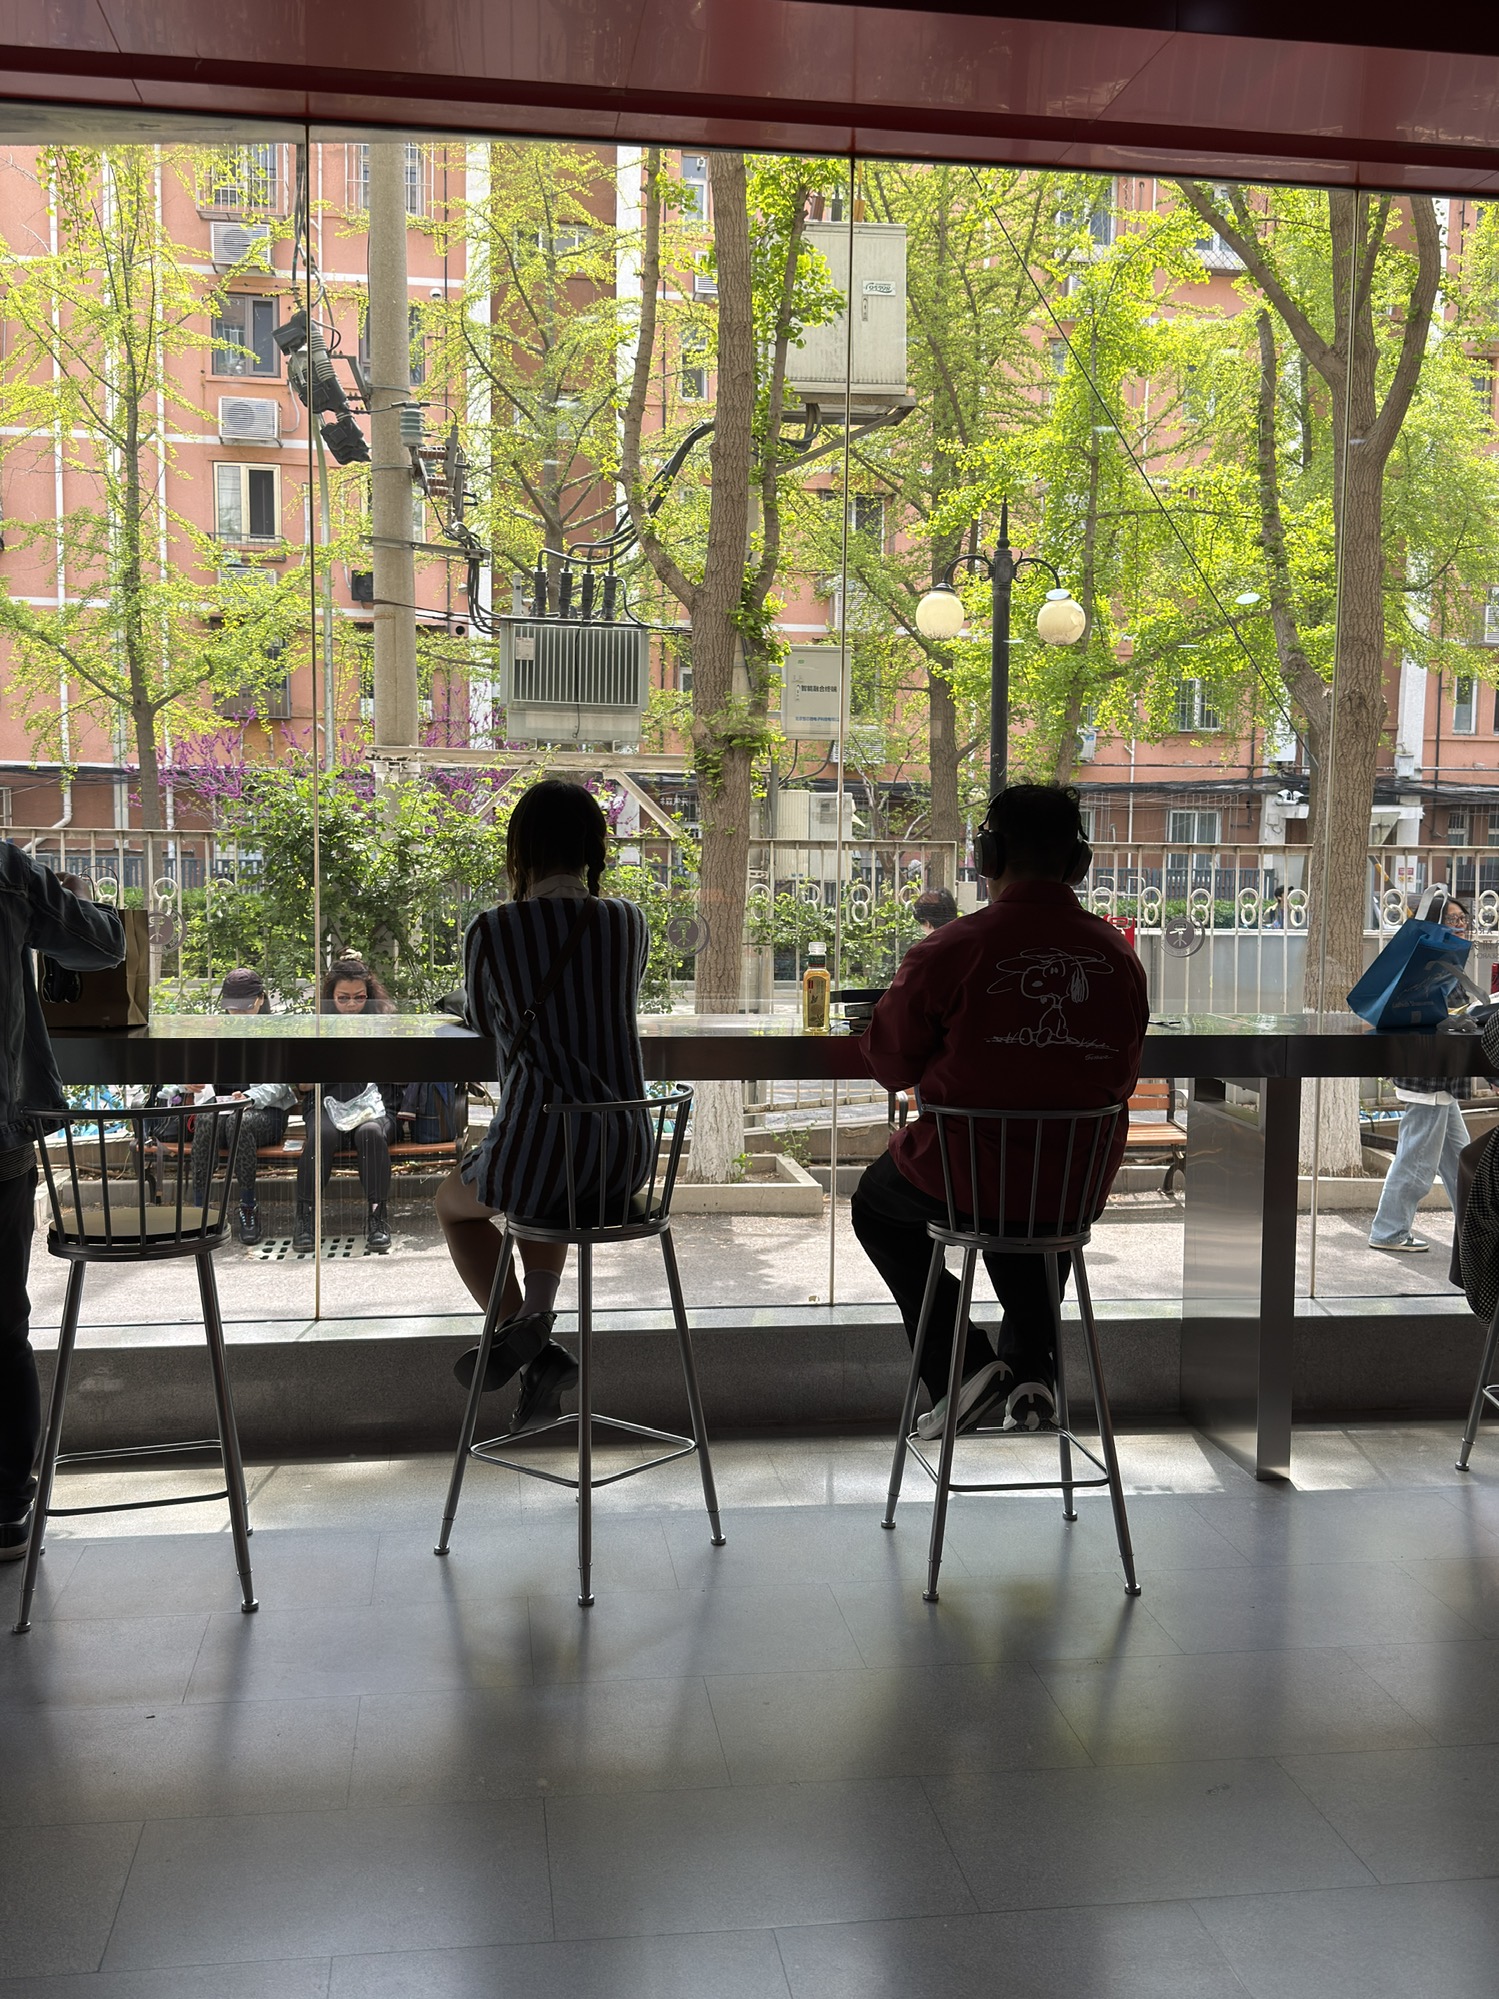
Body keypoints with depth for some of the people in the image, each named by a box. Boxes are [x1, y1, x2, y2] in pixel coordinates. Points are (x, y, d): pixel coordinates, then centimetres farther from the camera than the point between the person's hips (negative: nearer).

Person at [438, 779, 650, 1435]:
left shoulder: (493, 930, -6)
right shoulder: (628, 921, 4)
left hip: (536, 1149, -4)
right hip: (627, 1158, 4)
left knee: (455, 1200, 31)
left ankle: (525, 1334, 12)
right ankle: (536, 1319, 21)